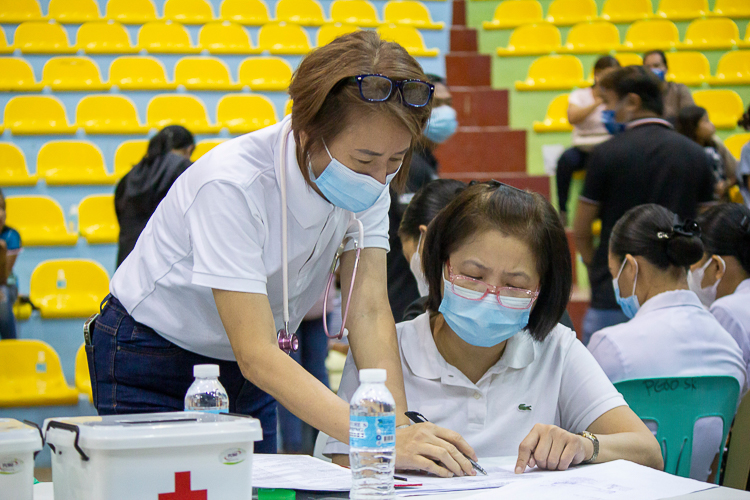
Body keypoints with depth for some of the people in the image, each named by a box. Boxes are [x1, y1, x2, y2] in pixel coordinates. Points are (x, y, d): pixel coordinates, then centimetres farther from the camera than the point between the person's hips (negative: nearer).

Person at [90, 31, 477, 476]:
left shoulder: (367, 178, -15)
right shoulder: (232, 186, -34)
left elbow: (369, 311, -18)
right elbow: (256, 355, -38)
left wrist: (402, 425, -33)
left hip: (245, 372, 5)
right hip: (152, 363, -5)